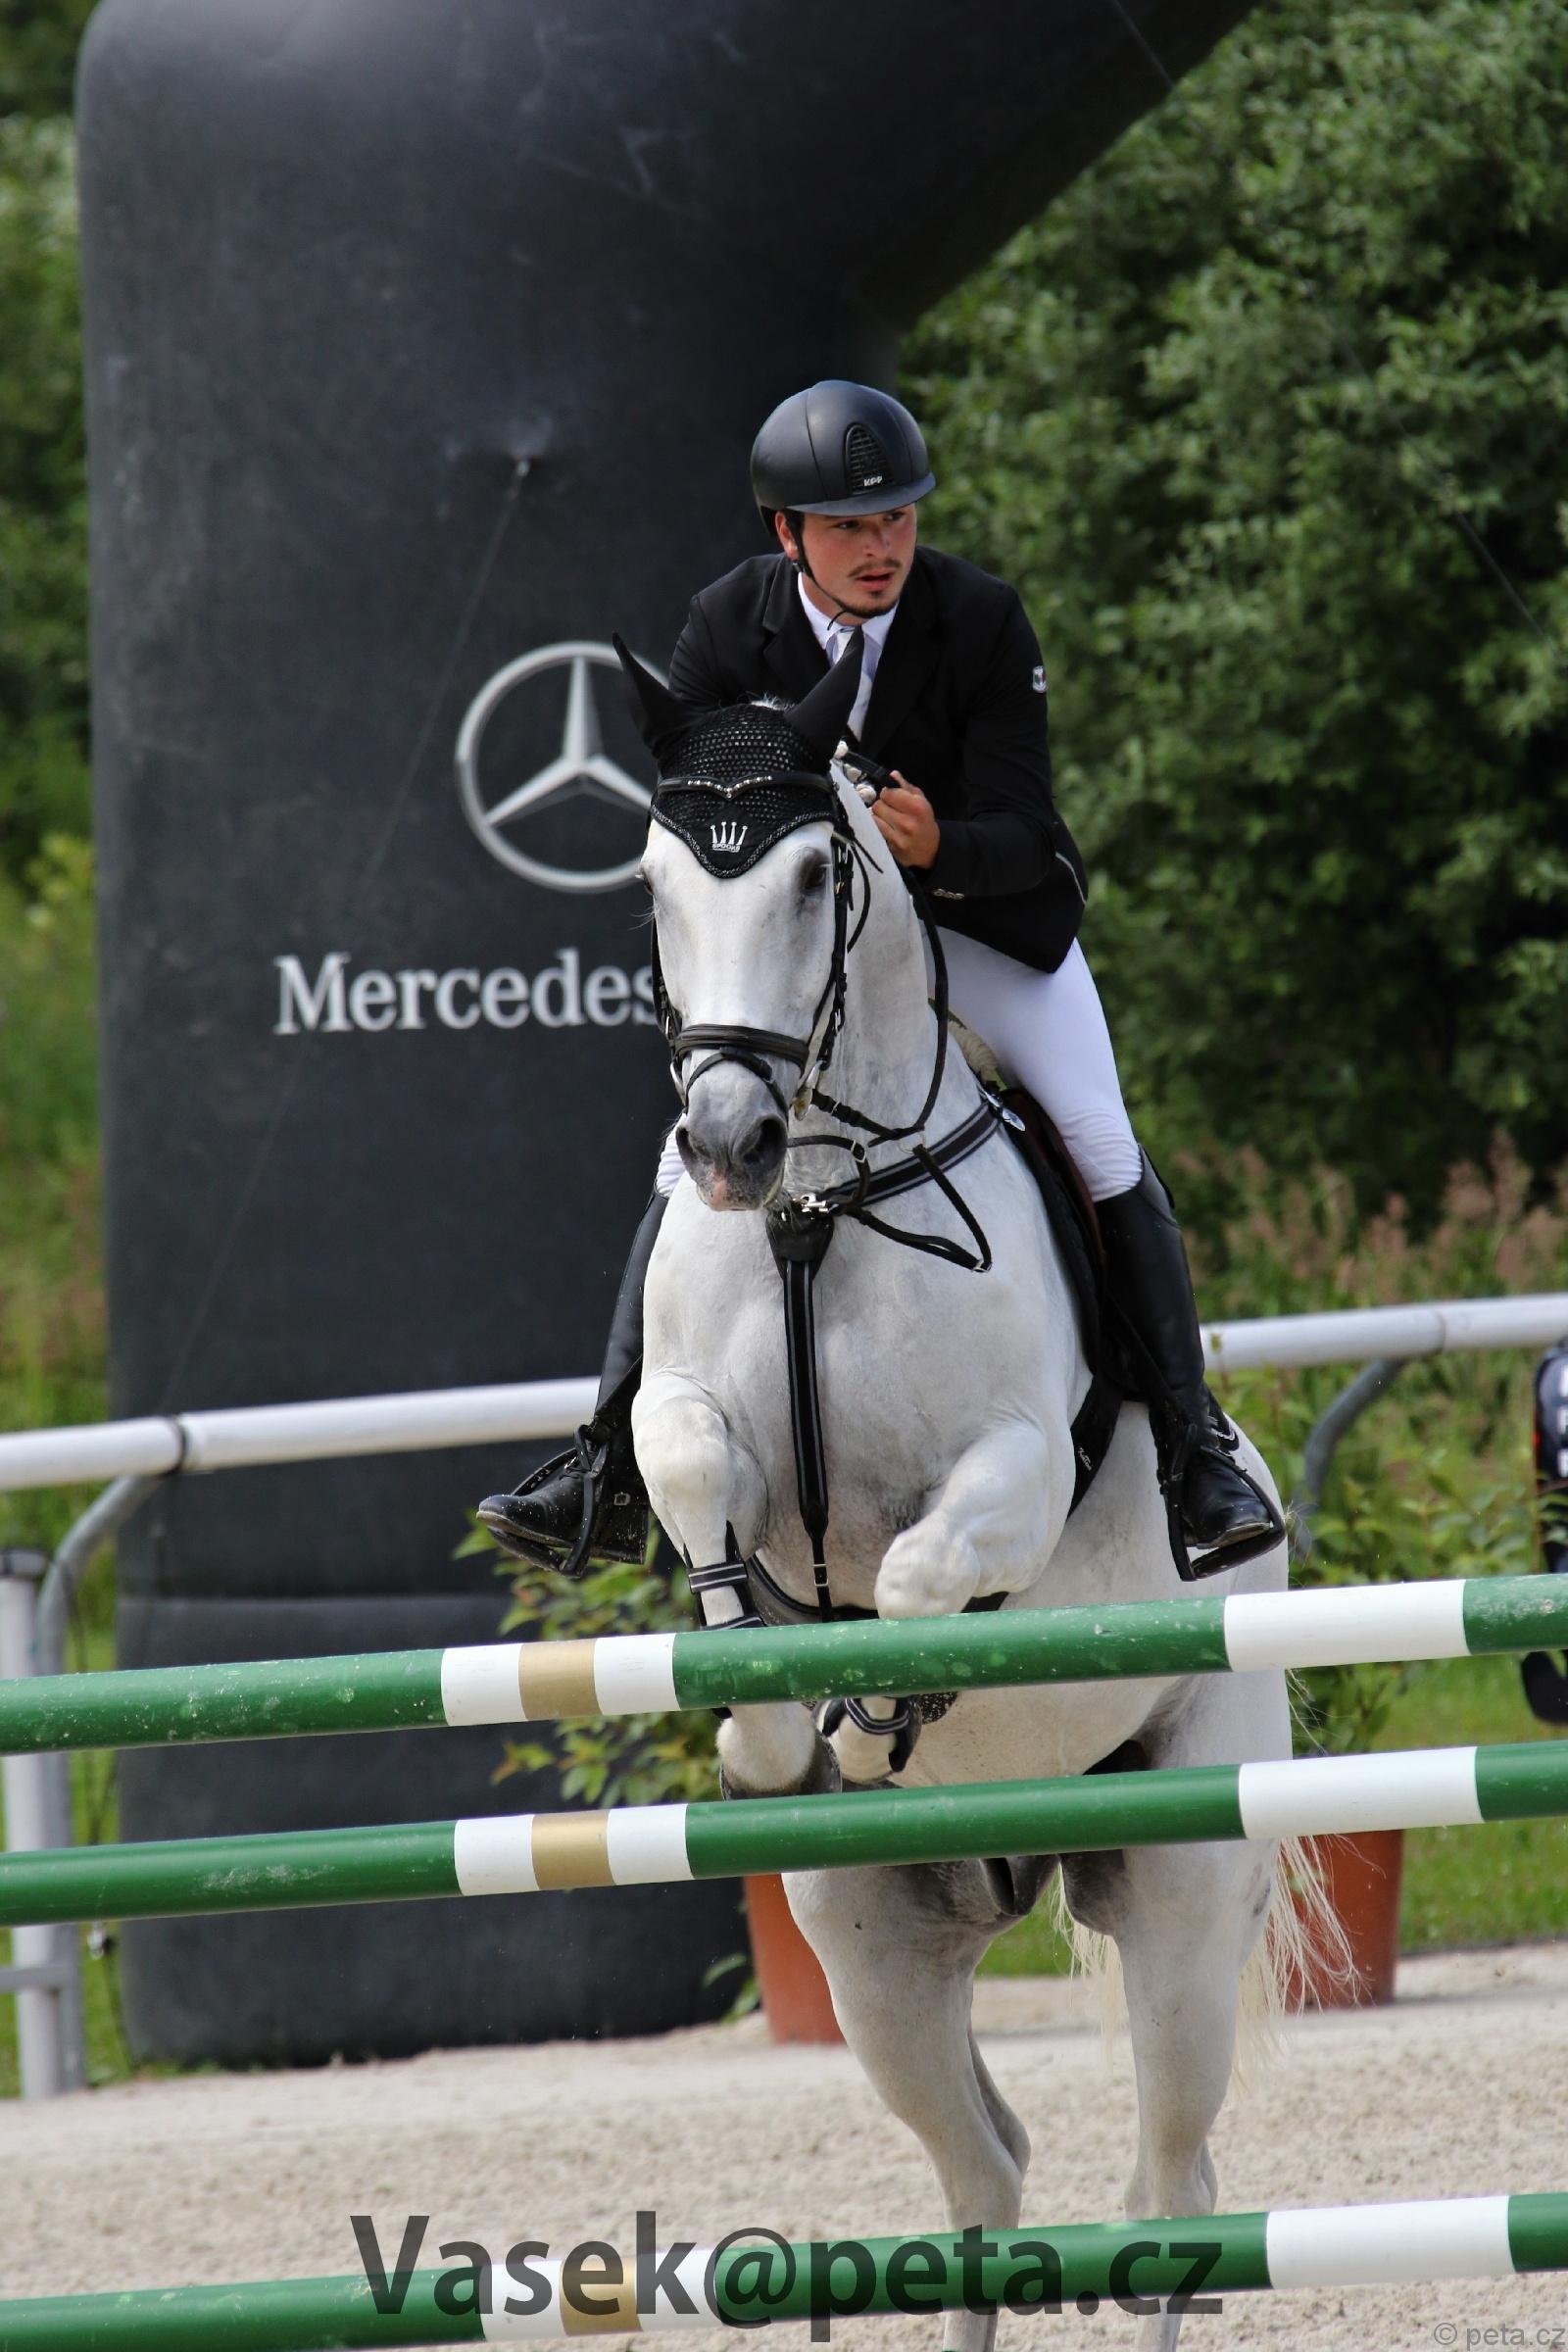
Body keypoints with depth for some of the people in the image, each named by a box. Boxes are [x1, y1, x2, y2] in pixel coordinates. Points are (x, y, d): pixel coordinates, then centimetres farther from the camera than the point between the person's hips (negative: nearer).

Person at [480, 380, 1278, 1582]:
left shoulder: (985, 623, -22)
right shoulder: (728, 629, -16)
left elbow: (1020, 838, -23)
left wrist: (938, 846, -45)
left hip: (986, 913, -2)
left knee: (1104, 1149, -17)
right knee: (694, 1164, -9)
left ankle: (1196, 1450, -9)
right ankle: (613, 1470, -3)